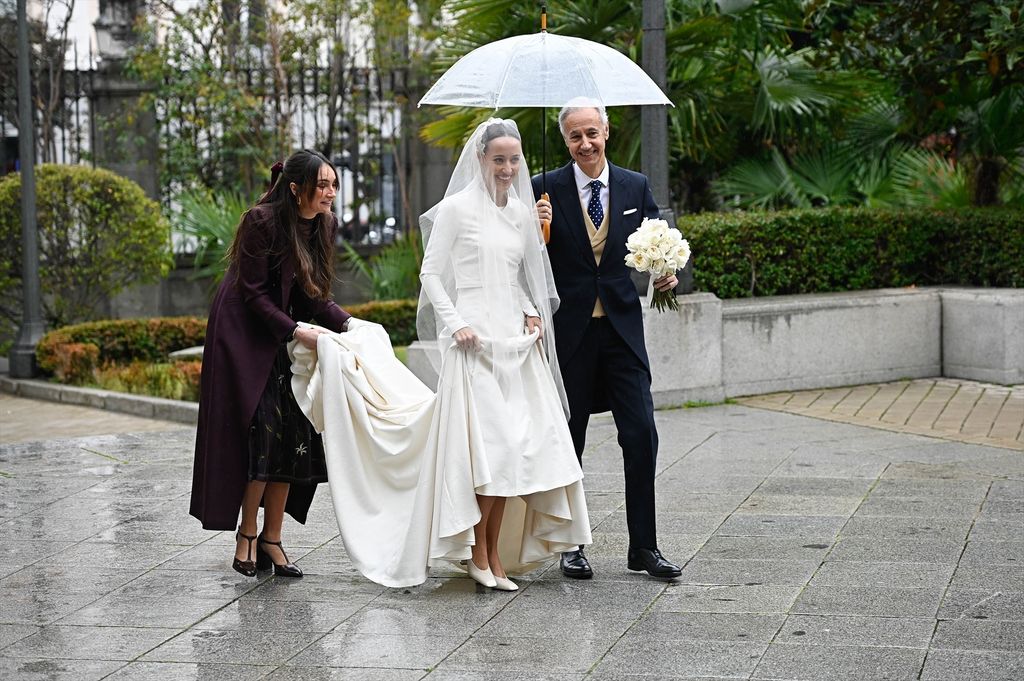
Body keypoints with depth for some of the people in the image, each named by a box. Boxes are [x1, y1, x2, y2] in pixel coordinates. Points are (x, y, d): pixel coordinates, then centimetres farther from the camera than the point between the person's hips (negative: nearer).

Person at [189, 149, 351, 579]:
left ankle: (271, 539, 10)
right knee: (262, 433, -10)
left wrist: (347, 323, -11)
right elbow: (253, 293, -17)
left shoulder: (323, 225, 0)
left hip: (286, 338, 7)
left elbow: (313, 295, 4)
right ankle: (247, 537, 4)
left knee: (293, 437, 2)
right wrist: (296, 331, -24)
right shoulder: (262, 221, -20)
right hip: (244, 334, -7)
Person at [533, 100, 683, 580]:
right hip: (569, 331, -1)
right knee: (567, 441, 7)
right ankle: (570, 544, 18)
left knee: (641, 436, -3)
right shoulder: (546, 189, -2)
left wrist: (666, 274, -9)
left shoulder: (636, 187, 6)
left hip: (622, 328, 2)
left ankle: (643, 547, 6)